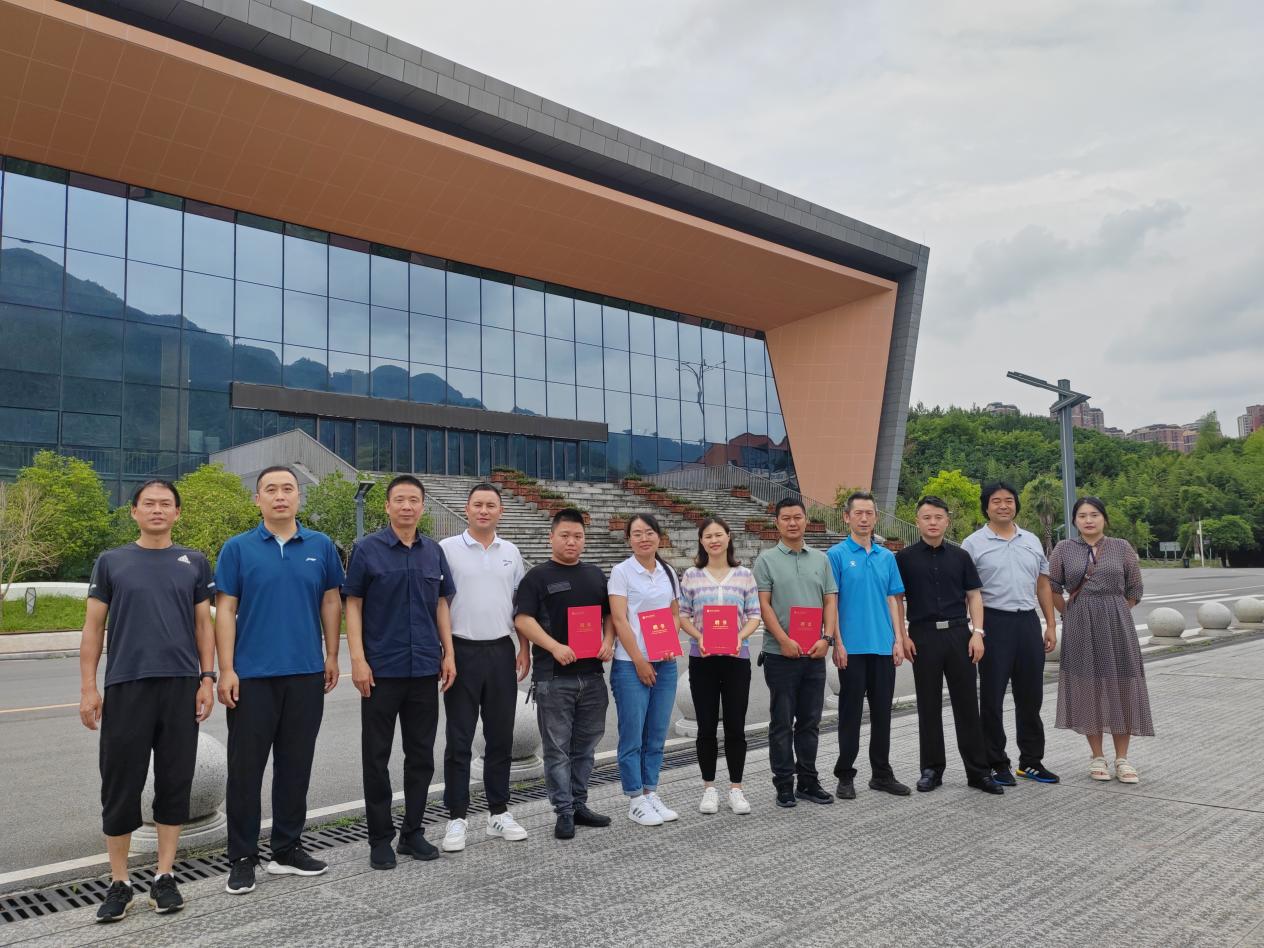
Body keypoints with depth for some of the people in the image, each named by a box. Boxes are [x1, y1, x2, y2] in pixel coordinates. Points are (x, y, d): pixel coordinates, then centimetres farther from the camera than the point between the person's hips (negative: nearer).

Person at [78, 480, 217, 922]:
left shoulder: (194, 563, 8)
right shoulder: (111, 562, 6)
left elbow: (204, 624, 8)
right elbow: (93, 627, 5)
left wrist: (207, 678, -1)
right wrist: (88, 687, -3)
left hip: (182, 686, 1)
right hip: (125, 686, -1)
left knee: (174, 783, 6)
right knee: (121, 786, 3)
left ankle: (164, 877, 17)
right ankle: (119, 883, 17)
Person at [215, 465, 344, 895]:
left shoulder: (321, 546, 5)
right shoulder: (238, 548, -1)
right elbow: (225, 610, -2)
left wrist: (332, 656, 7)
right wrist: (226, 670, -8)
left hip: (306, 674, 2)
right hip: (252, 675, -2)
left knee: (295, 764, 11)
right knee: (246, 767, 4)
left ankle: (287, 849, 24)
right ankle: (242, 857, 16)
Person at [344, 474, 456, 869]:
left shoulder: (434, 552, 8)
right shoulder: (367, 549, -3)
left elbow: (441, 605, 12)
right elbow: (353, 605, -4)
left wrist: (448, 653, 5)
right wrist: (358, 659, -11)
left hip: (425, 669, 4)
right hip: (381, 669, -3)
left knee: (421, 754, 10)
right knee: (377, 756, 6)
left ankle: (413, 832, 23)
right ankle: (380, 838, 18)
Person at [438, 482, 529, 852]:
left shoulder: (511, 552, 10)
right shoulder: (448, 549, -3)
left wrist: (524, 648, 9)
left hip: (502, 652, 4)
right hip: (462, 651, -4)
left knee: (501, 737, 10)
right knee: (459, 740, 2)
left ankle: (499, 812, 21)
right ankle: (457, 818, 11)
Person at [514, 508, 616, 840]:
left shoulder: (595, 575, 15)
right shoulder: (537, 576, -1)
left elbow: (609, 614, 19)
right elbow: (523, 619, -10)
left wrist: (608, 641, 0)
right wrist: (554, 647, -20)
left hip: (592, 674, 5)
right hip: (554, 678, -5)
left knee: (585, 745, 12)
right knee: (558, 747, 1)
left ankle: (579, 804, 24)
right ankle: (564, 812, 10)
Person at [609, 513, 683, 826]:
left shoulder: (669, 573, 10)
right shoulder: (621, 572, -5)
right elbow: (619, 620, -10)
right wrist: (639, 661, -12)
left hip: (665, 663, 5)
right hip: (631, 664, -5)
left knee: (657, 734, 10)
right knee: (633, 735, 0)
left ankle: (651, 793, 22)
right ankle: (636, 800, 11)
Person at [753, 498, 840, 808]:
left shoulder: (821, 559, 11)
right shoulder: (767, 559, 0)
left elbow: (830, 602, 7)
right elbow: (763, 605, -6)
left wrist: (827, 638, -6)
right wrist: (784, 640, -15)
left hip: (815, 654, 4)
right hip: (780, 653, -3)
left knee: (810, 722, 11)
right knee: (782, 723, 3)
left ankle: (808, 781, 23)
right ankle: (784, 784, 13)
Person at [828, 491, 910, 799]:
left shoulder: (886, 557, 11)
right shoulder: (837, 555, -4)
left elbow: (892, 600, 12)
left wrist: (898, 639, 4)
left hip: (883, 646, 5)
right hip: (852, 647, -4)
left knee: (882, 712, 11)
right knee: (851, 712, 3)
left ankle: (882, 774, 22)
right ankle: (845, 775, 13)